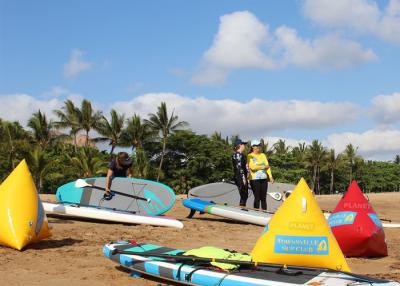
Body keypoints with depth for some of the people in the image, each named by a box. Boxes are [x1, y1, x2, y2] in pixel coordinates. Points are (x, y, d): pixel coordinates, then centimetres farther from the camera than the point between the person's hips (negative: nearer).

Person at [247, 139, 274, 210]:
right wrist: (263, 167, -6)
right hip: (255, 179, -5)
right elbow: (252, 167, -14)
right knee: (257, 198, -5)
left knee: (263, 198, 7)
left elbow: (267, 166, 7)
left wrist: (270, 176, -4)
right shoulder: (250, 156, -2)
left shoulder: (263, 155, 13)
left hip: (264, 178, 5)